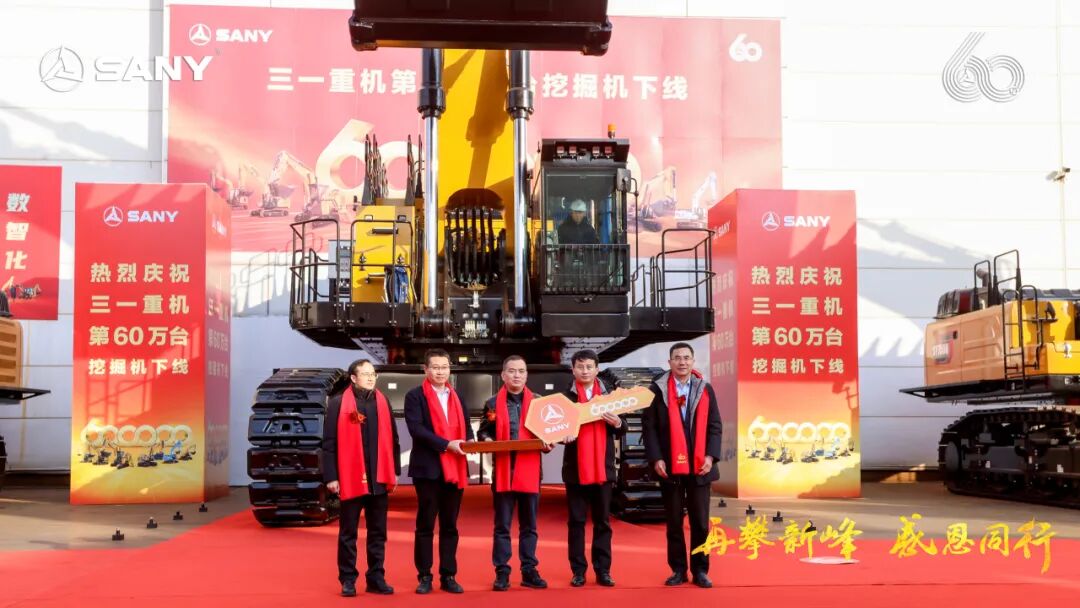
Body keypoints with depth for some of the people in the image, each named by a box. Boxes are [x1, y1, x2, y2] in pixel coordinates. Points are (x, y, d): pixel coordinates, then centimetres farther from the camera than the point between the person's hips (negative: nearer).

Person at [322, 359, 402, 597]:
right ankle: (348, 580, 13)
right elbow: (329, 443, -5)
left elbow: (392, 439, 11)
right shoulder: (338, 404, -3)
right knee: (348, 533, 5)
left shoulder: (382, 402, 9)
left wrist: (395, 471, 7)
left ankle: (376, 578, 16)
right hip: (350, 478, -4)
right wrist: (331, 476, -10)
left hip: (379, 478, 4)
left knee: (378, 532, 9)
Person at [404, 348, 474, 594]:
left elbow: (465, 426, 16)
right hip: (428, 468, -5)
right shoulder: (415, 396, -1)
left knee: (450, 526, 8)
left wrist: (469, 440, -7)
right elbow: (416, 428, -13)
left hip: (454, 468, 5)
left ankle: (448, 576, 12)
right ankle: (424, 576, 8)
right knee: (425, 525, 2)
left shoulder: (456, 396, 18)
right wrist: (446, 444, -20)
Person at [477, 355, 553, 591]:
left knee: (529, 526, 8)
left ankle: (529, 571, 15)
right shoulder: (493, 403, 5)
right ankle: (502, 573, 7)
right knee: (502, 526, 3)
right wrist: (486, 440, -12)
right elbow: (482, 432, 9)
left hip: (529, 470, 1)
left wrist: (547, 444, -9)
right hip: (503, 470, -1)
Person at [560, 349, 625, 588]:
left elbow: (621, 431, 7)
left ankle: (603, 570, 11)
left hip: (603, 467, 1)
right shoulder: (566, 396, 3)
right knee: (576, 521, 3)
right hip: (576, 468, -1)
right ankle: (578, 571, 8)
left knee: (603, 521, 6)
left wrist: (617, 423, -15)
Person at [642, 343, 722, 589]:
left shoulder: (705, 389, 7)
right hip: (670, 467, -1)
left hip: (699, 467, 1)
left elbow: (714, 425, 6)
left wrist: (711, 456, -6)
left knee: (700, 522, 4)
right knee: (674, 522, 6)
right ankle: (678, 570, 15)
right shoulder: (657, 389, 0)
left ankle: (700, 570, 13)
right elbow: (649, 426, -1)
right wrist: (656, 458, -10)